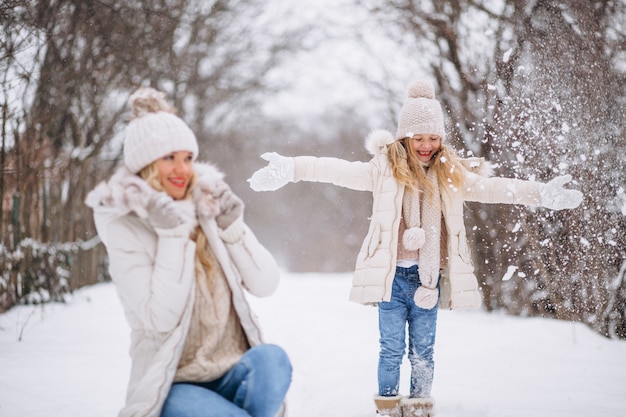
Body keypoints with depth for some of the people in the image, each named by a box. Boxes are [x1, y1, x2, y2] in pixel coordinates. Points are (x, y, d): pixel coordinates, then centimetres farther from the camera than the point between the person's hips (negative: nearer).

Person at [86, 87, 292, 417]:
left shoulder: (212, 208, 6)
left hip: (235, 375, 4)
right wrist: (173, 236, -18)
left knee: (271, 358, -29)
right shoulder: (125, 228, -6)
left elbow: (266, 284, 3)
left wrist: (232, 228, -7)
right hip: (175, 386, -3)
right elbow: (159, 319, -16)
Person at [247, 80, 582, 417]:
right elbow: (338, 170, -12)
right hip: (392, 276, -2)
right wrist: (291, 168, -24)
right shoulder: (385, 169, -3)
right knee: (392, 350, 3)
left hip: (428, 279, 3)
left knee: (423, 352, 10)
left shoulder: (452, 174, 8)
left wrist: (540, 194, 1)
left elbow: (493, 187, 9)